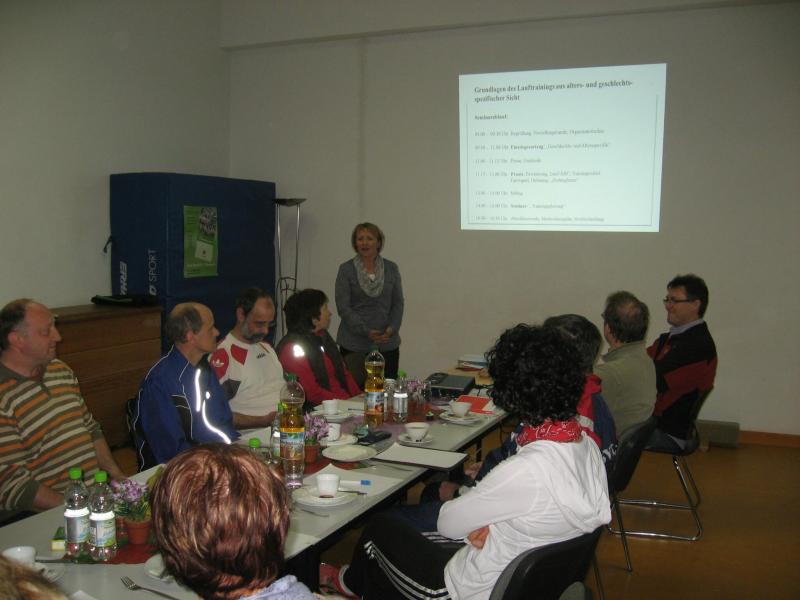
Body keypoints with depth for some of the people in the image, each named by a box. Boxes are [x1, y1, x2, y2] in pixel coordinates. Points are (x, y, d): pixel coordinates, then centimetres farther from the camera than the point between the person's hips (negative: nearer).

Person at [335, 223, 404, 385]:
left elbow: (398, 303, 9)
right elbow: (343, 307, -5)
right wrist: (366, 332, -14)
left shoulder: (391, 268, 8)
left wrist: (392, 329, -8)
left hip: (387, 344, 3)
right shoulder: (346, 269, 0)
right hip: (354, 345, -2)